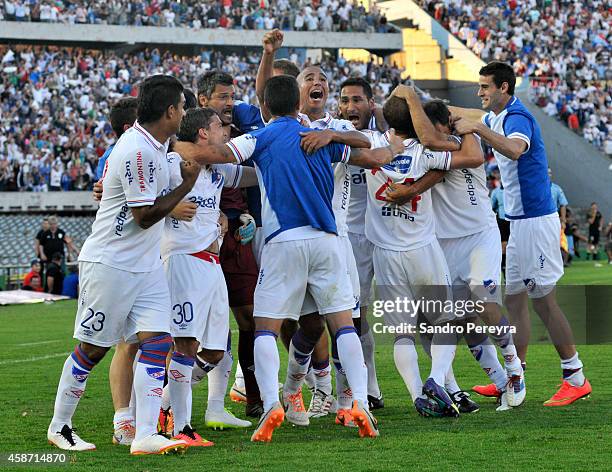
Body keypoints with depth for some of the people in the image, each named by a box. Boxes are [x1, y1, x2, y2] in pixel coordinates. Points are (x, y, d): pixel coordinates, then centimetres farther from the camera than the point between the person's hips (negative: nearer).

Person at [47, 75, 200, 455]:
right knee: (92, 349, 3)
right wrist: (186, 184, -10)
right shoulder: (137, 152, -22)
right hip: (111, 263, -8)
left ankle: (145, 436, -8)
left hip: (147, 266, 8)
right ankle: (59, 427, 19)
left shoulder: (156, 144, 7)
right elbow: (145, 216, -18)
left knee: (158, 342, -5)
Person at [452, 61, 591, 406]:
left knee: (544, 300, -6)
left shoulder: (517, 117, -17)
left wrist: (478, 128, -43)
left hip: (536, 220, -10)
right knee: (514, 297, 11)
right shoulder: (496, 117, 13)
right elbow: (469, 116, 35)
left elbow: (515, 149, -41)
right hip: (520, 221, 10)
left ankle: (576, 379, 0)